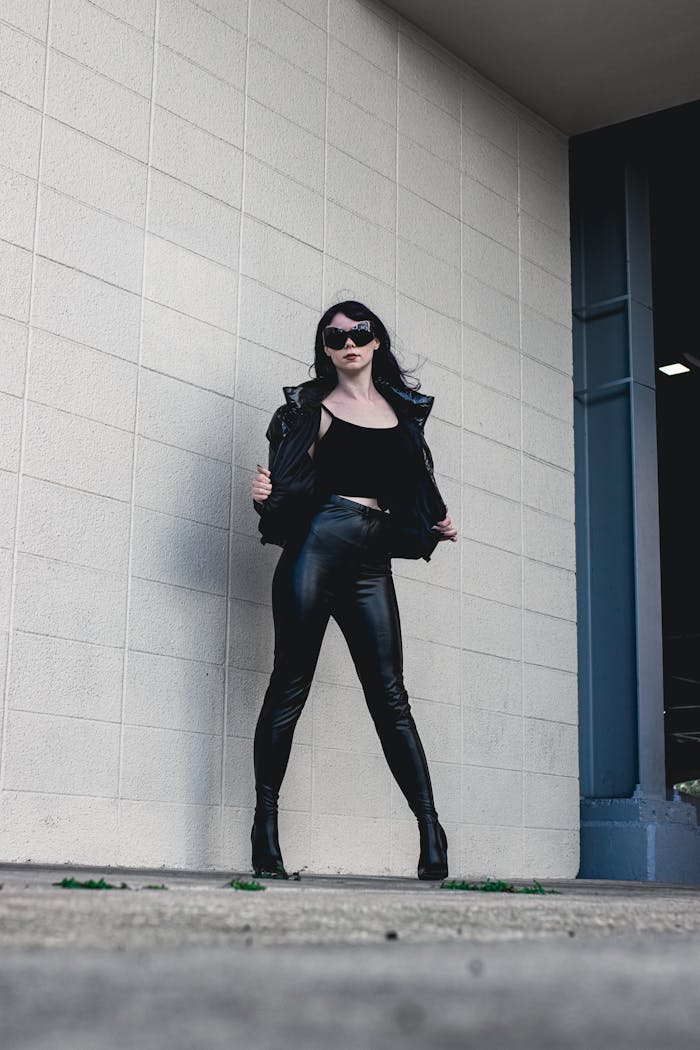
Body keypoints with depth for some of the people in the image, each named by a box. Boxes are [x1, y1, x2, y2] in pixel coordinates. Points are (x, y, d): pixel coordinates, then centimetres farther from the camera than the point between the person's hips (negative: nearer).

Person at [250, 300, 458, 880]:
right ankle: (265, 827, 3)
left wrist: (438, 523, 7)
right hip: (317, 544, -3)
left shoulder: (404, 409, 18)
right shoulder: (314, 405, 7)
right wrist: (266, 492, -20)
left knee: (390, 696, 1)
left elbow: (413, 487, 24)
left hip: (372, 564, 3)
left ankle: (431, 830, 0)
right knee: (290, 685, -2)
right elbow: (293, 482, 0)